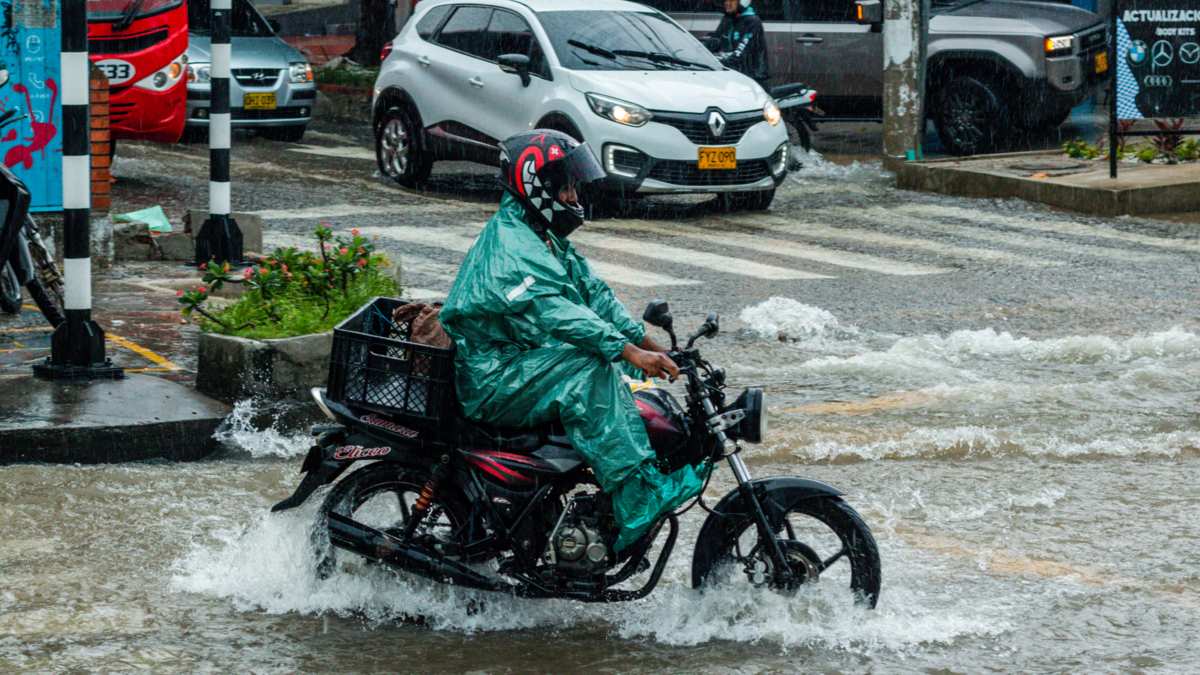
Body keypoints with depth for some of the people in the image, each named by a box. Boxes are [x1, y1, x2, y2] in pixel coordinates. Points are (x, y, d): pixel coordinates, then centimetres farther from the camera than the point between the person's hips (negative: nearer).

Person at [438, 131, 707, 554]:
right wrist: (630, 352, -37)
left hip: (521, 364, 11)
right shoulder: (510, 248, -20)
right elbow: (555, 313, -31)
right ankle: (635, 503, -32)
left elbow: (592, 292, 13)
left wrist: (651, 345, 3)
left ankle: (647, 477, -2)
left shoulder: (545, 240, 15)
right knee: (588, 368, -27)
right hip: (491, 385, -11)